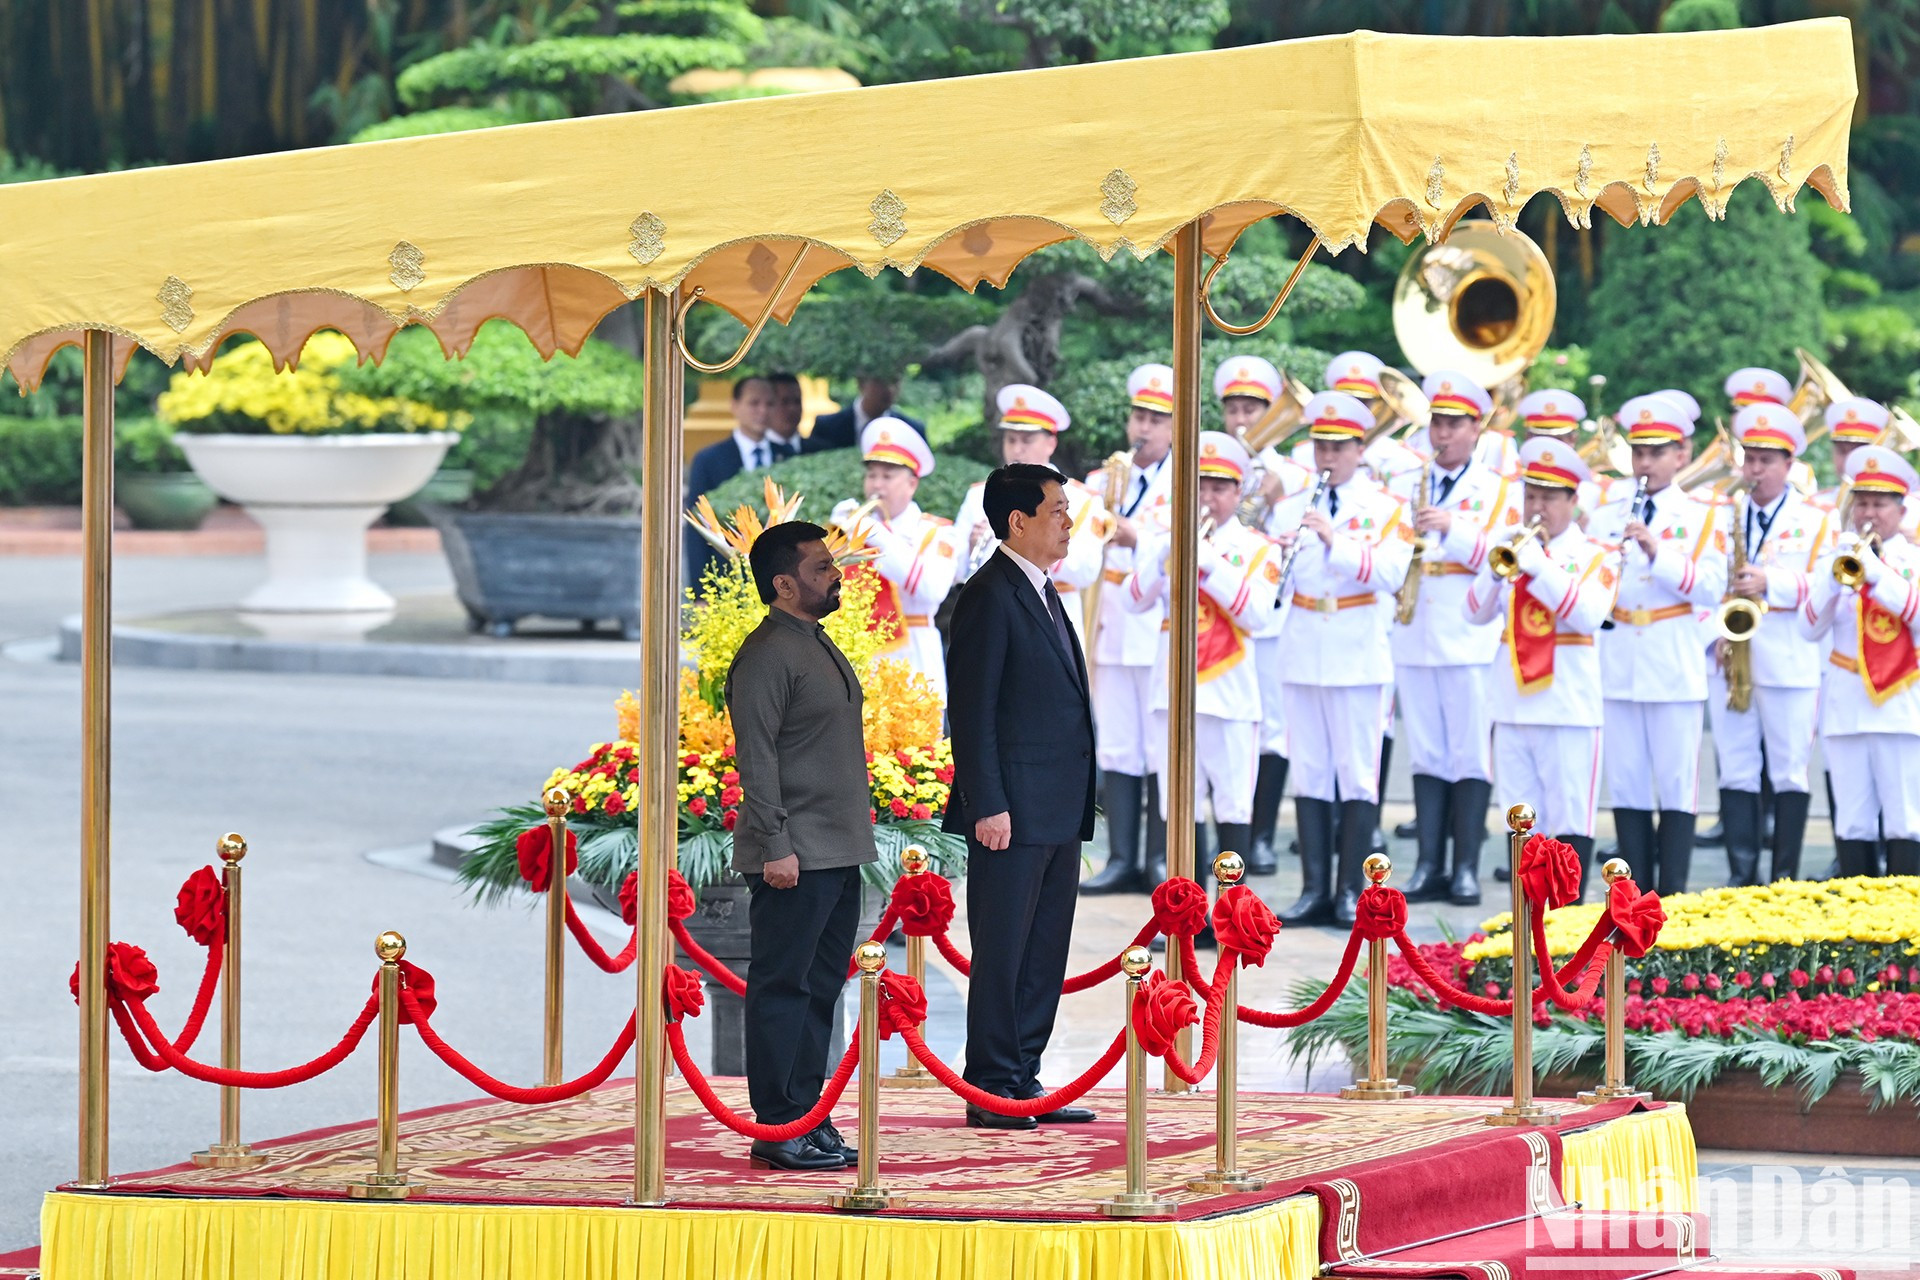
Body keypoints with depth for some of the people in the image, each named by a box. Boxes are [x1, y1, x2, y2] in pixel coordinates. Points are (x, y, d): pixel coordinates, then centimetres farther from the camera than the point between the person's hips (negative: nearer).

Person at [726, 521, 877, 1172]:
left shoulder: (820, 646, 17)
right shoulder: (767, 655, -12)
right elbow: (756, 758, -17)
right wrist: (775, 846, -20)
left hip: (837, 852, 10)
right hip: (795, 860, -10)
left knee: (821, 989, 11)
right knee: (784, 989, -6)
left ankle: (808, 1120, 16)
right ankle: (778, 1130, -4)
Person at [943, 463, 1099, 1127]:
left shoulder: (1043, 593, 18)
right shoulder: (989, 596, -11)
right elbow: (972, 710, -15)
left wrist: (1077, 805, 19)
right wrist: (987, 806, -19)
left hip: (1058, 813, 9)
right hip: (1014, 811, -9)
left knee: (1044, 951, 11)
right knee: (1001, 950, -4)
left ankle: (1022, 1081, 17)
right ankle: (991, 1091, 0)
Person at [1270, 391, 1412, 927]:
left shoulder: (1384, 509, 0)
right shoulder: (1290, 509, 10)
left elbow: (1389, 573, -15)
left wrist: (1336, 541, -25)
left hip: (1359, 661, -3)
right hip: (1303, 657, 3)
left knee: (1358, 777, -1)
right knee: (1309, 775, 5)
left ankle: (1352, 890, 3)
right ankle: (1315, 888, 8)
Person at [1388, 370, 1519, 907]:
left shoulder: (1499, 491, 5)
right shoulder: (1405, 486, 14)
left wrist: (1452, 529, -18)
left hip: (1471, 638, -3)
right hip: (1413, 636, 3)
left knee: (1471, 756, -4)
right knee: (1426, 755, 4)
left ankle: (1466, 868, 0)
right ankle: (1429, 866, 6)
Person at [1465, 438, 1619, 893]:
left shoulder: (1595, 556, 1)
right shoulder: (1513, 547, 13)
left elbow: (1589, 616, -16)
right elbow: (1476, 612, 5)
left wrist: (1540, 567, -20)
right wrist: (1496, 570, -13)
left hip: (1570, 704, -4)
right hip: (1512, 701, 4)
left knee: (1571, 817, -5)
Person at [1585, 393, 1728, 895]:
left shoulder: (1701, 517, 3)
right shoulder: (1607, 516, 12)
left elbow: (1711, 589, -8)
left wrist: (1656, 551, -16)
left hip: (1675, 670, -3)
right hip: (1618, 666, 3)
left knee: (1677, 787, -2)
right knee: (1627, 787, 4)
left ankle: (1673, 893, 1)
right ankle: (1636, 892, 10)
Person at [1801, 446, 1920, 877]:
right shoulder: (1836, 559, 11)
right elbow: (1809, 629, 0)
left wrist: (1878, 573, -21)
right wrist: (1835, 578, -15)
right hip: (1846, 705, 2)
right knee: (1852, 821, 2)